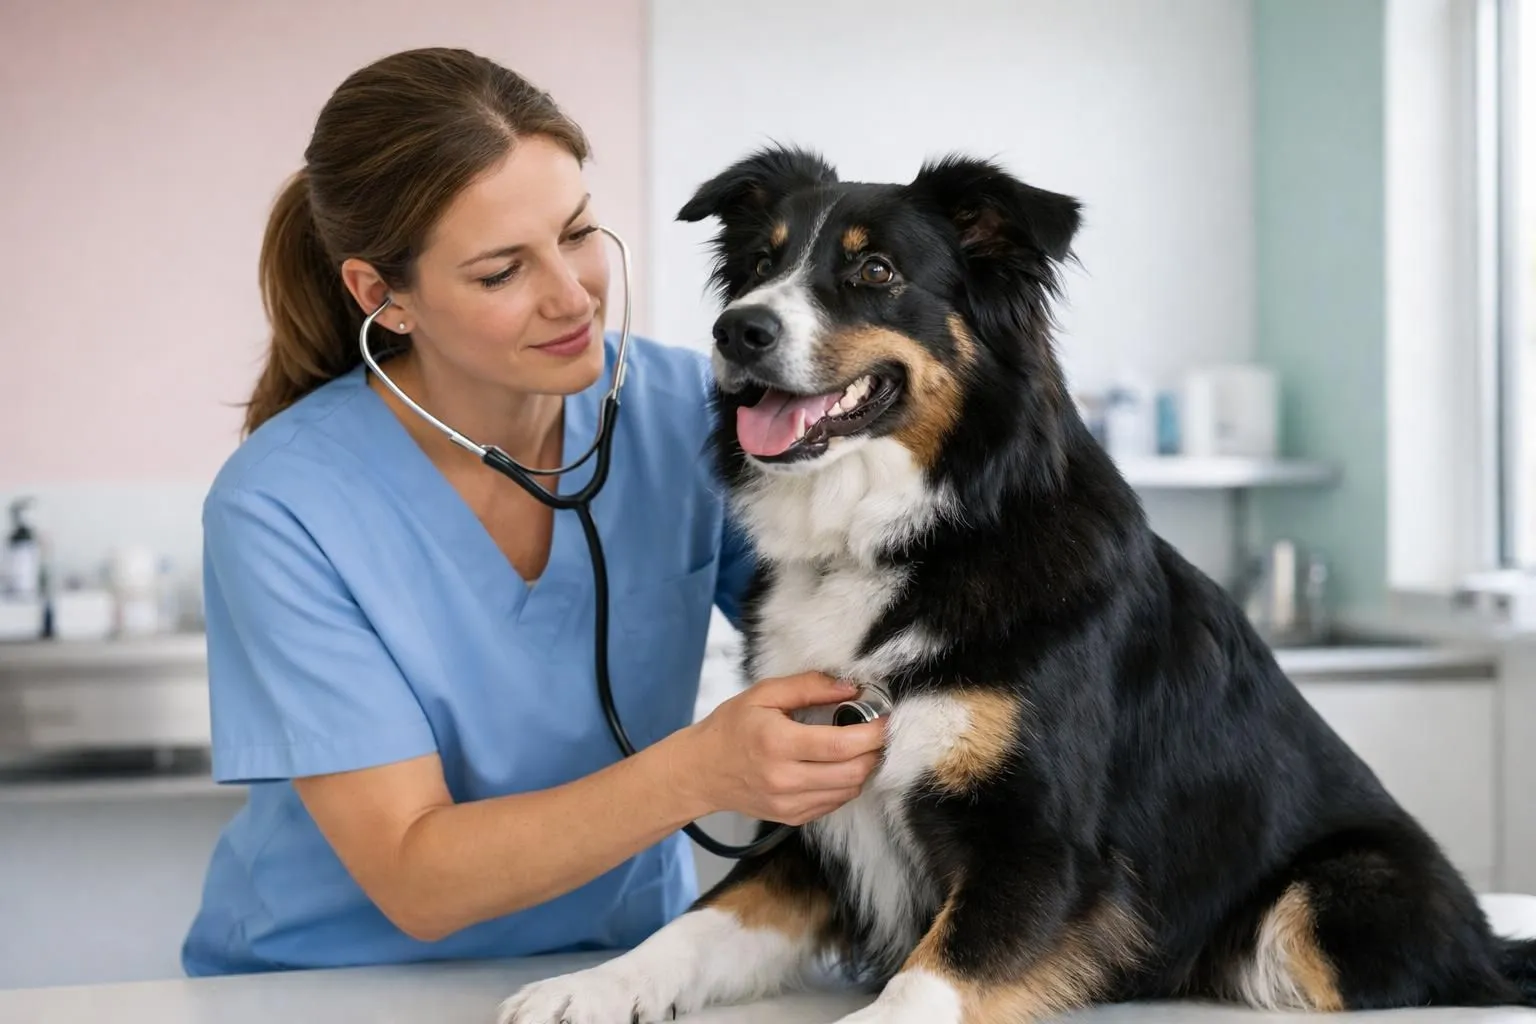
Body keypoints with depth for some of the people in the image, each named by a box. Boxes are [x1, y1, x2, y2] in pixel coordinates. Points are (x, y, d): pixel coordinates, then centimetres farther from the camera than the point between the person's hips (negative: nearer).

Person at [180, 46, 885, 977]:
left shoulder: (686, 411, -8)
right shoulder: (282, 508, -16)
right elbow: (413, 881, -19)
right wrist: (703, 770, -31)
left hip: (624, 965, 4)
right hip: (331, 985, -3)